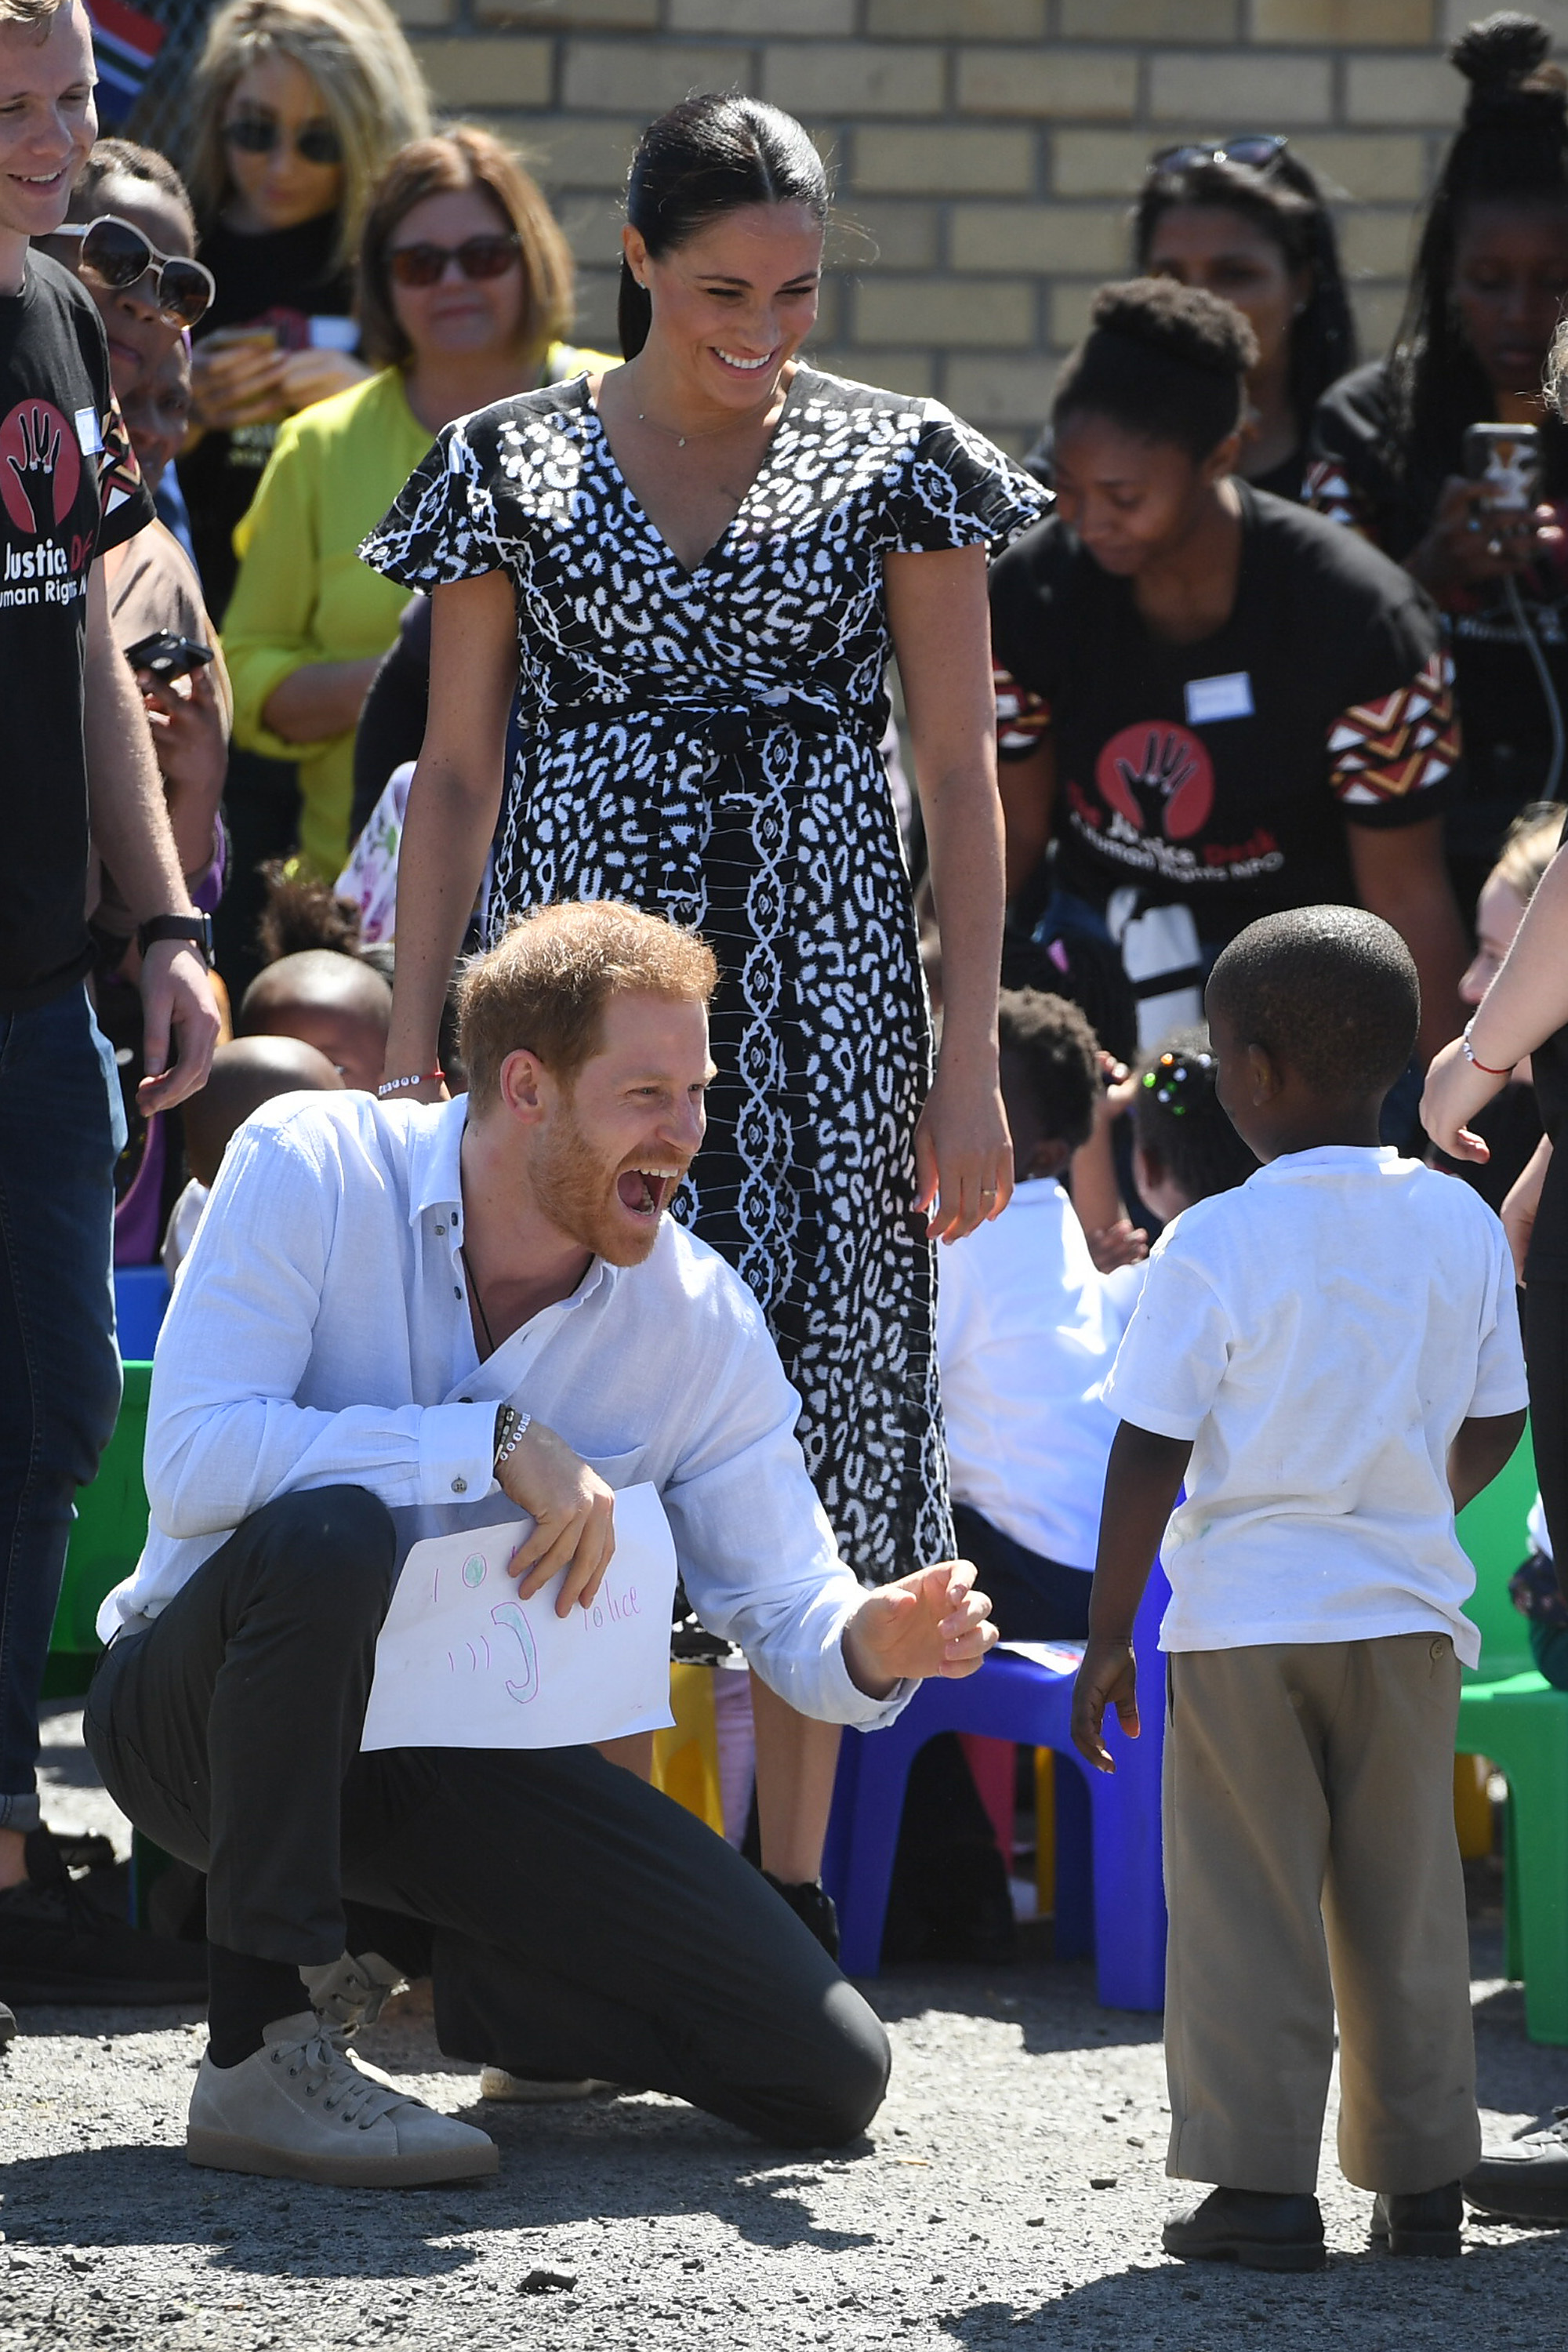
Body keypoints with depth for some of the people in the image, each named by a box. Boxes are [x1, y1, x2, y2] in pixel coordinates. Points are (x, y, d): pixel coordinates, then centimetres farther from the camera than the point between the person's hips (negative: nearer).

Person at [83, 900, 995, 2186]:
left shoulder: (702, 1321, -6)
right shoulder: (314, 1169, -17)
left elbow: (787, 1603, -3)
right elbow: (192, 1462, -29)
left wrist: (873, 1642, -27)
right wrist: (497, 1442, -31)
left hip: (470, 1757, 4)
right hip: (209, 1706, -3)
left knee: (828, 2070, -12)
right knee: (328, 1532, -40)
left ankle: (455, 1978, 13)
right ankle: (259, 2047, -29)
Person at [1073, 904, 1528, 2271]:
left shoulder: (1213, 1248, -12)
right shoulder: (1463, 1228, 0)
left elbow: (1151, 1460, -10)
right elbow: (1495, 1428, 9)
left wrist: (1107, 1634, -2)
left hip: (1244, 1615, -4)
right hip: (1407, 1615, 4)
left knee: (1246, 1910, 3)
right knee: (1406, 1906, 11)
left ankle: (1261, 2185, 1)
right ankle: (1423, 2180, 14)